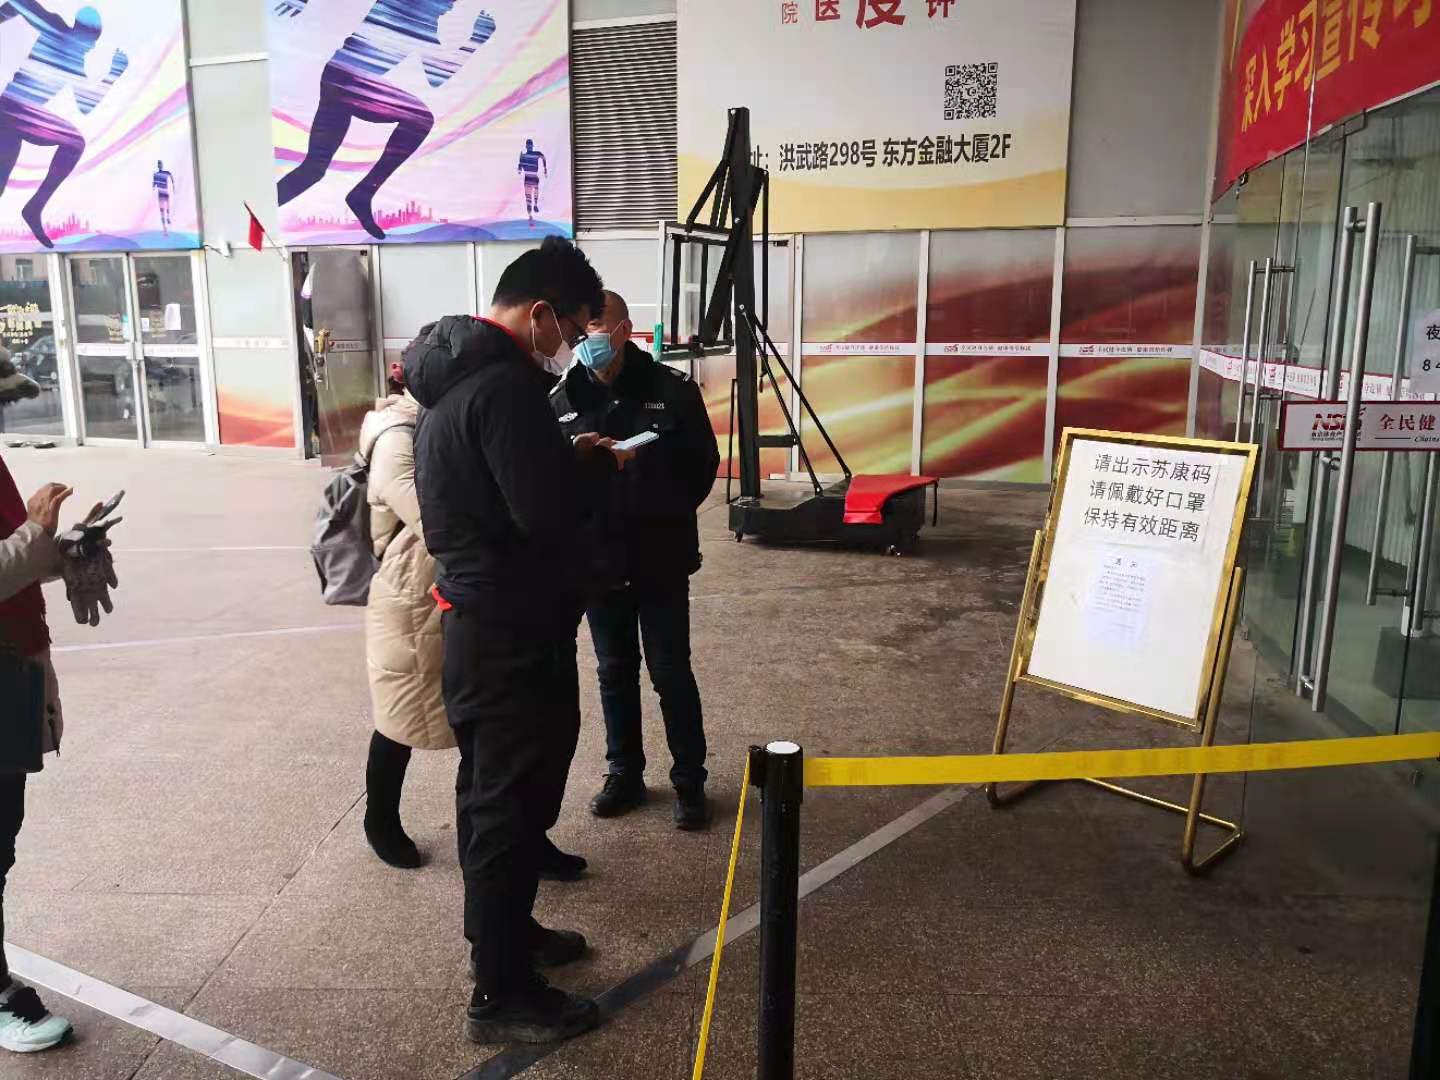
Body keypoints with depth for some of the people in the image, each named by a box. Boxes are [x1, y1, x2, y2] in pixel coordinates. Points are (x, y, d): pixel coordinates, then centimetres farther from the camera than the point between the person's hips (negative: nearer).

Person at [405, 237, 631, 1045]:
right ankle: (503, 995, 15)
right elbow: (548, 512, -27)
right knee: (512, 802, 1)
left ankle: (502, 930, 40)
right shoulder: (505, 384, -22)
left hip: (475, 618, 10)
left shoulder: (450, 375, 10)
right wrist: (600, 463, -9)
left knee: (490, 789, 21)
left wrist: (569, 456, 5)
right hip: (514, 630, -10)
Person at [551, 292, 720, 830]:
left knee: (671, 673, 4)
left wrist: (668, 514, 1)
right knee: (614, 672, 14)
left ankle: (689, 781, 20)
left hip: (660, 558, -2)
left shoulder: (672, 389, -6)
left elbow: (704, 461, 3)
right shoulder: (562, 399, 0)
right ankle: (625, 774, 30)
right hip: (597, 558, 3)